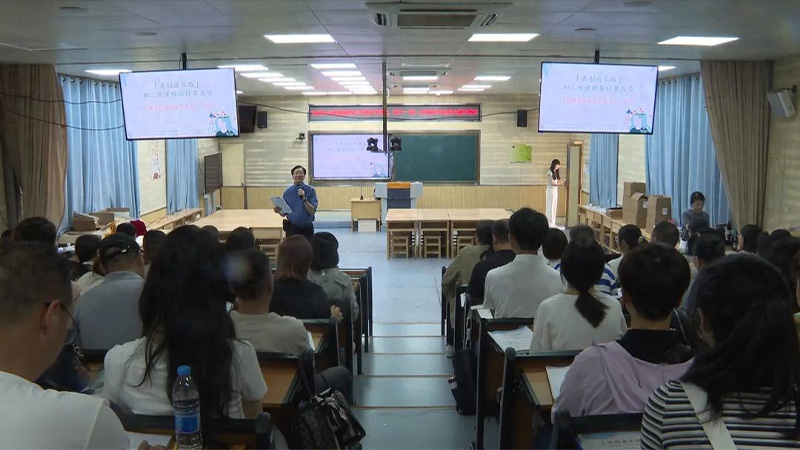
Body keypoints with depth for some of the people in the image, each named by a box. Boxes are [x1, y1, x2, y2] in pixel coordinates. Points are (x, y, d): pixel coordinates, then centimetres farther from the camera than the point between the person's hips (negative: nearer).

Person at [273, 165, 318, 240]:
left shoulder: (310, 190, -3)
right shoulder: (287, 191, 2)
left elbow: (312, 211, -11)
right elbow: (284, 214, 5)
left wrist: (304, 199, -23)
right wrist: (279, 211, -16)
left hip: (307, 228, -1)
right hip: (292, 228, 1)